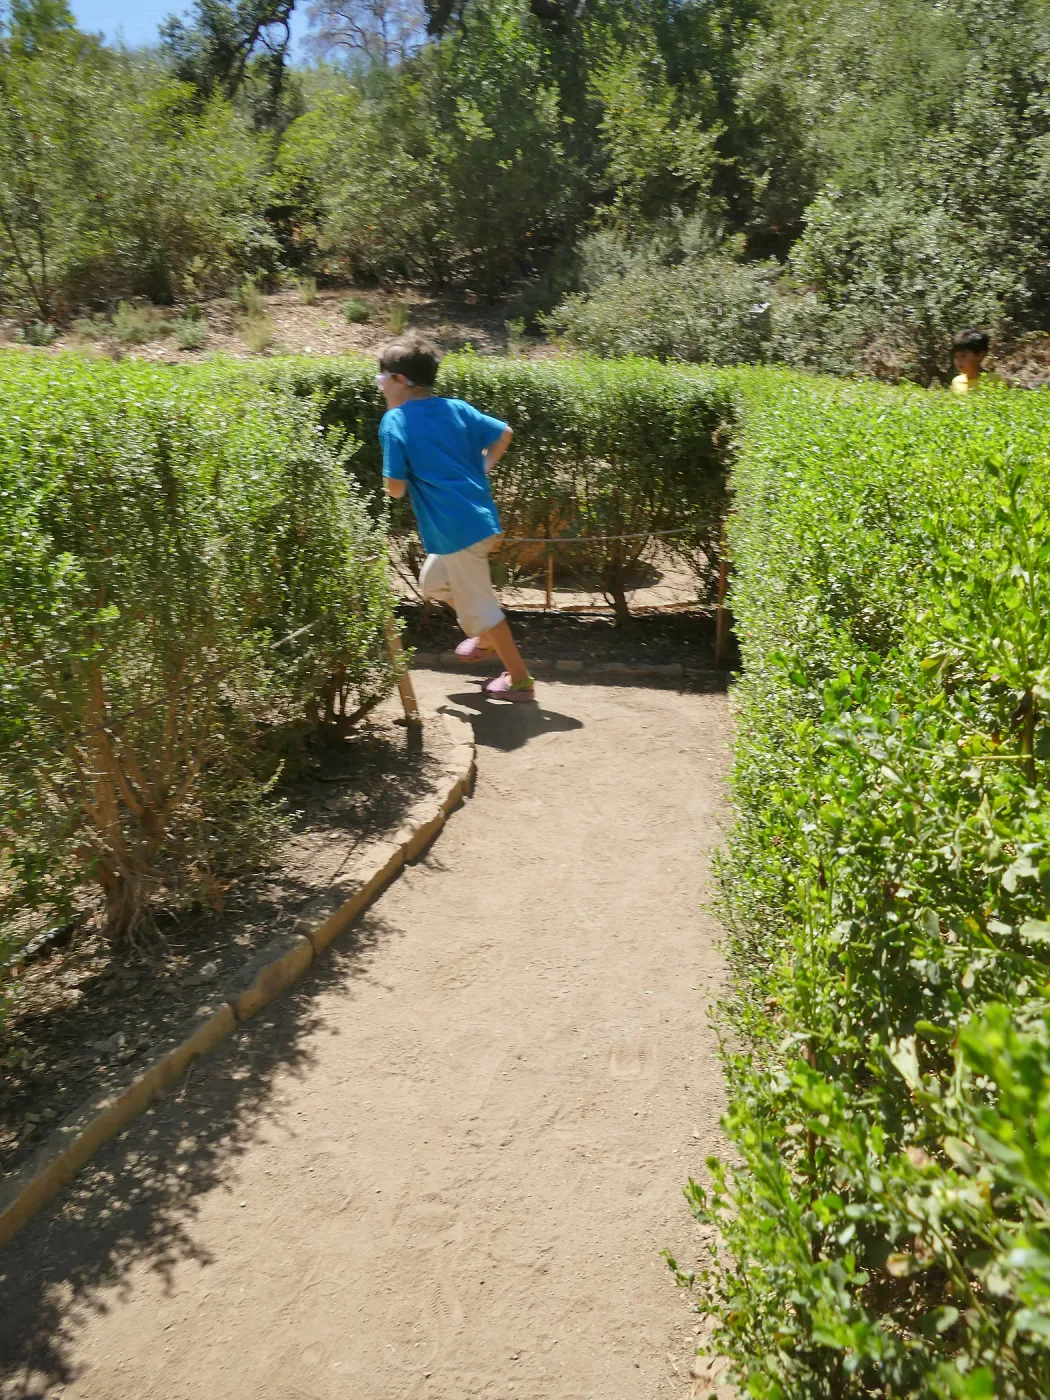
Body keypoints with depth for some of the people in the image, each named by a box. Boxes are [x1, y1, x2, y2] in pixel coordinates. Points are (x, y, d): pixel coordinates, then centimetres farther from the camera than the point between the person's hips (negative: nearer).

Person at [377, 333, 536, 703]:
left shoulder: (394, 422, -10)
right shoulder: (455, 407, 8)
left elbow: (395, 487, -15)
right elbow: (504, 434, 9)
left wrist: (392, 485, 9)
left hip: (457, 528, -8)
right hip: (479, 517, 8)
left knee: (478, 603, 5)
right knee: (433, 582, 27)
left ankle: (519, 679, 15)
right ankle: (488, 638, 38)